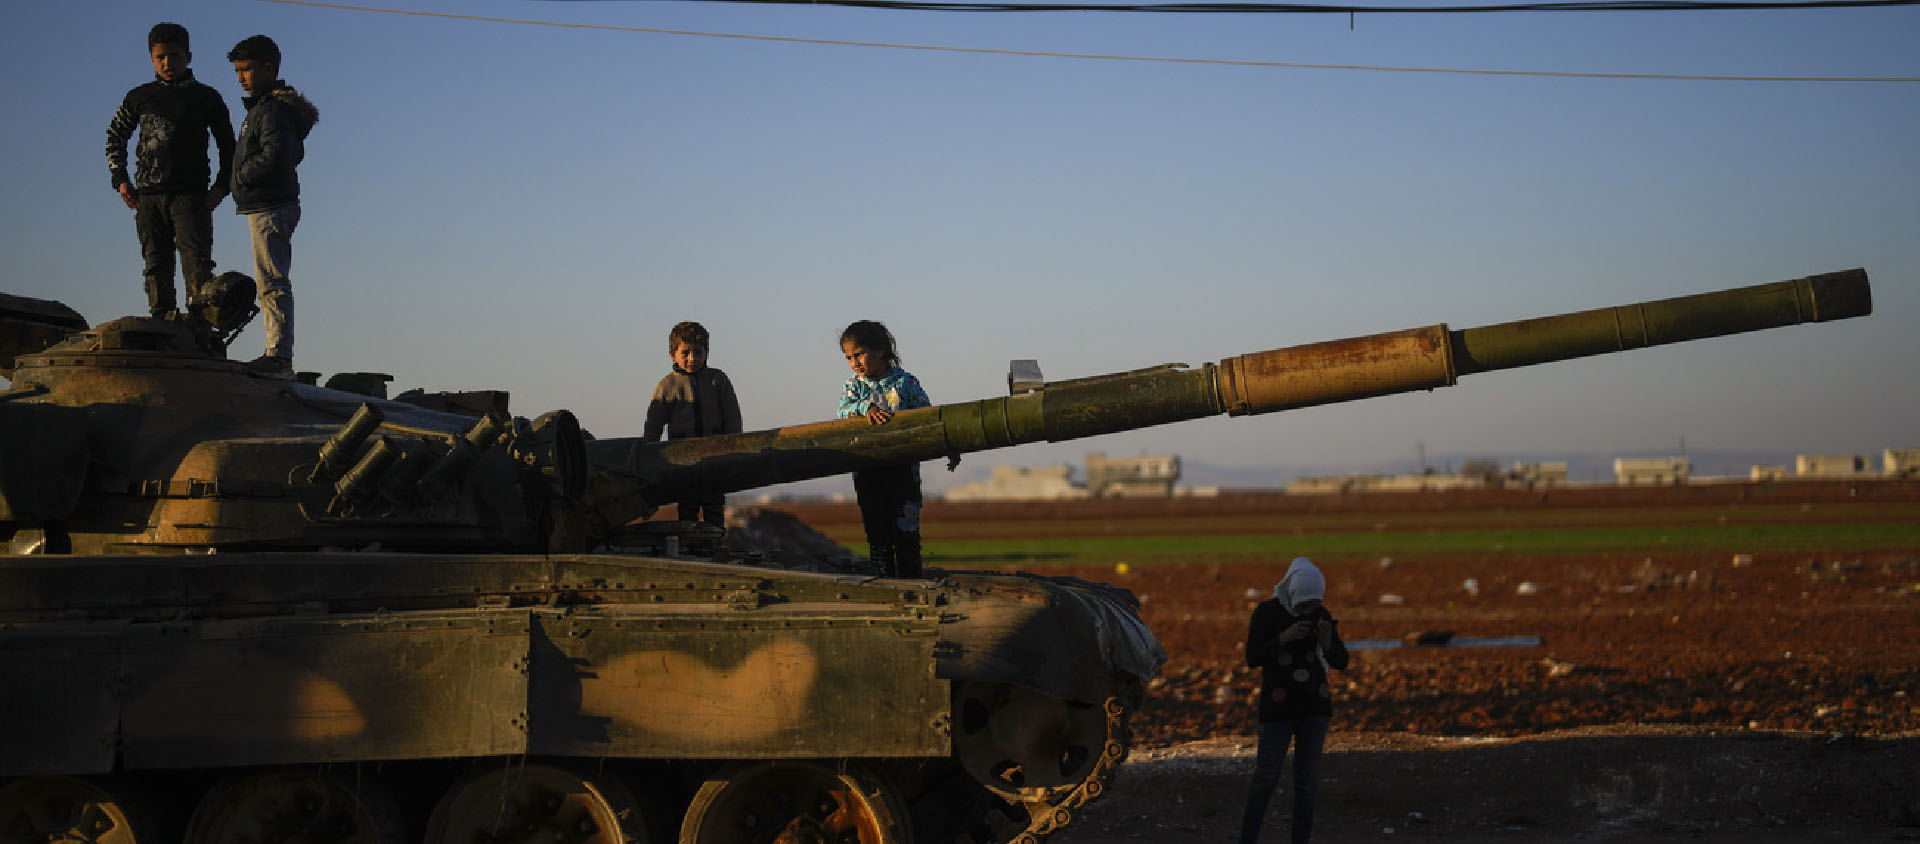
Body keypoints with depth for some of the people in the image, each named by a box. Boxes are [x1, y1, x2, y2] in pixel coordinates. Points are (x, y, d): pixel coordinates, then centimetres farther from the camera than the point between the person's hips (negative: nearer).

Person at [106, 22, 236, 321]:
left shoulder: (205, 98, 7)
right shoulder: (139, 98, 11)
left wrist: (221, 186, 0)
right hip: (148, 196, 3)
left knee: (197, 263, -13)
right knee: (156, 265, 2)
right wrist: (120, 180, 10)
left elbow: (228, 146, 12)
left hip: (191, 195, -2)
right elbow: (114, 138, 21)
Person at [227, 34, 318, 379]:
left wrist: (242, 175, -11)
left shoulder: (274, 108, -13)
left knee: (272, 282, -12)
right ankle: (277, 356, 15)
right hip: (268, 208, 11)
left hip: (270, 208, -11)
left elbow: (275, 156, -26)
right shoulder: (263, 107, 18)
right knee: (271, 284, 12)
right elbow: (295, 153, 23)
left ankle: (280, 356, -14)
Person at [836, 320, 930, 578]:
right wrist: (865, 407, -28)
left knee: (906, 532, -1)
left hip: (903, 467, -2)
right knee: (877, 532, 6)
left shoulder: (905, 382, 2)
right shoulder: (854, 385, 8)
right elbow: (843, 410, -10)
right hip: (867, 473, 2)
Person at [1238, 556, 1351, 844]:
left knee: (1308, 774, 4)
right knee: (1266, 775, -5)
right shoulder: (1266, 612, -8)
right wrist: (1284, 637, -27)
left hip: (1314, 703, 3)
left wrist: (1327, 643, -22)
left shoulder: (1321, 615, 2)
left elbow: (1340, 661, 0)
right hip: (1279, 704, -3)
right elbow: (1252, 658, -13)